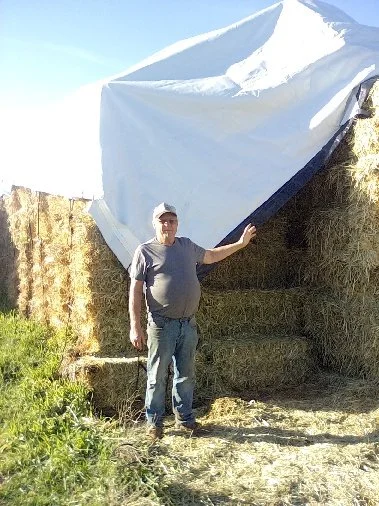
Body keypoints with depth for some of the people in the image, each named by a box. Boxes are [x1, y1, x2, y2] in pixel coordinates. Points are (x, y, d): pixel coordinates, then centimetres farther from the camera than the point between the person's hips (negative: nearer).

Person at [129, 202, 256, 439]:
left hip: (188, 323, 5)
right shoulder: (145, 251, -6)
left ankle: (184, 417, 29)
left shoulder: (187, 246, 11)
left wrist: (240, 243, 26)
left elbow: (211, 256, 29)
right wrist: (135, 327, -12)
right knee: (158, 376, 4)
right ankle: (154, 422, 19)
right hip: (162, 324, -5)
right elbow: (135, 290, -7)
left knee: (186, 375, 14)